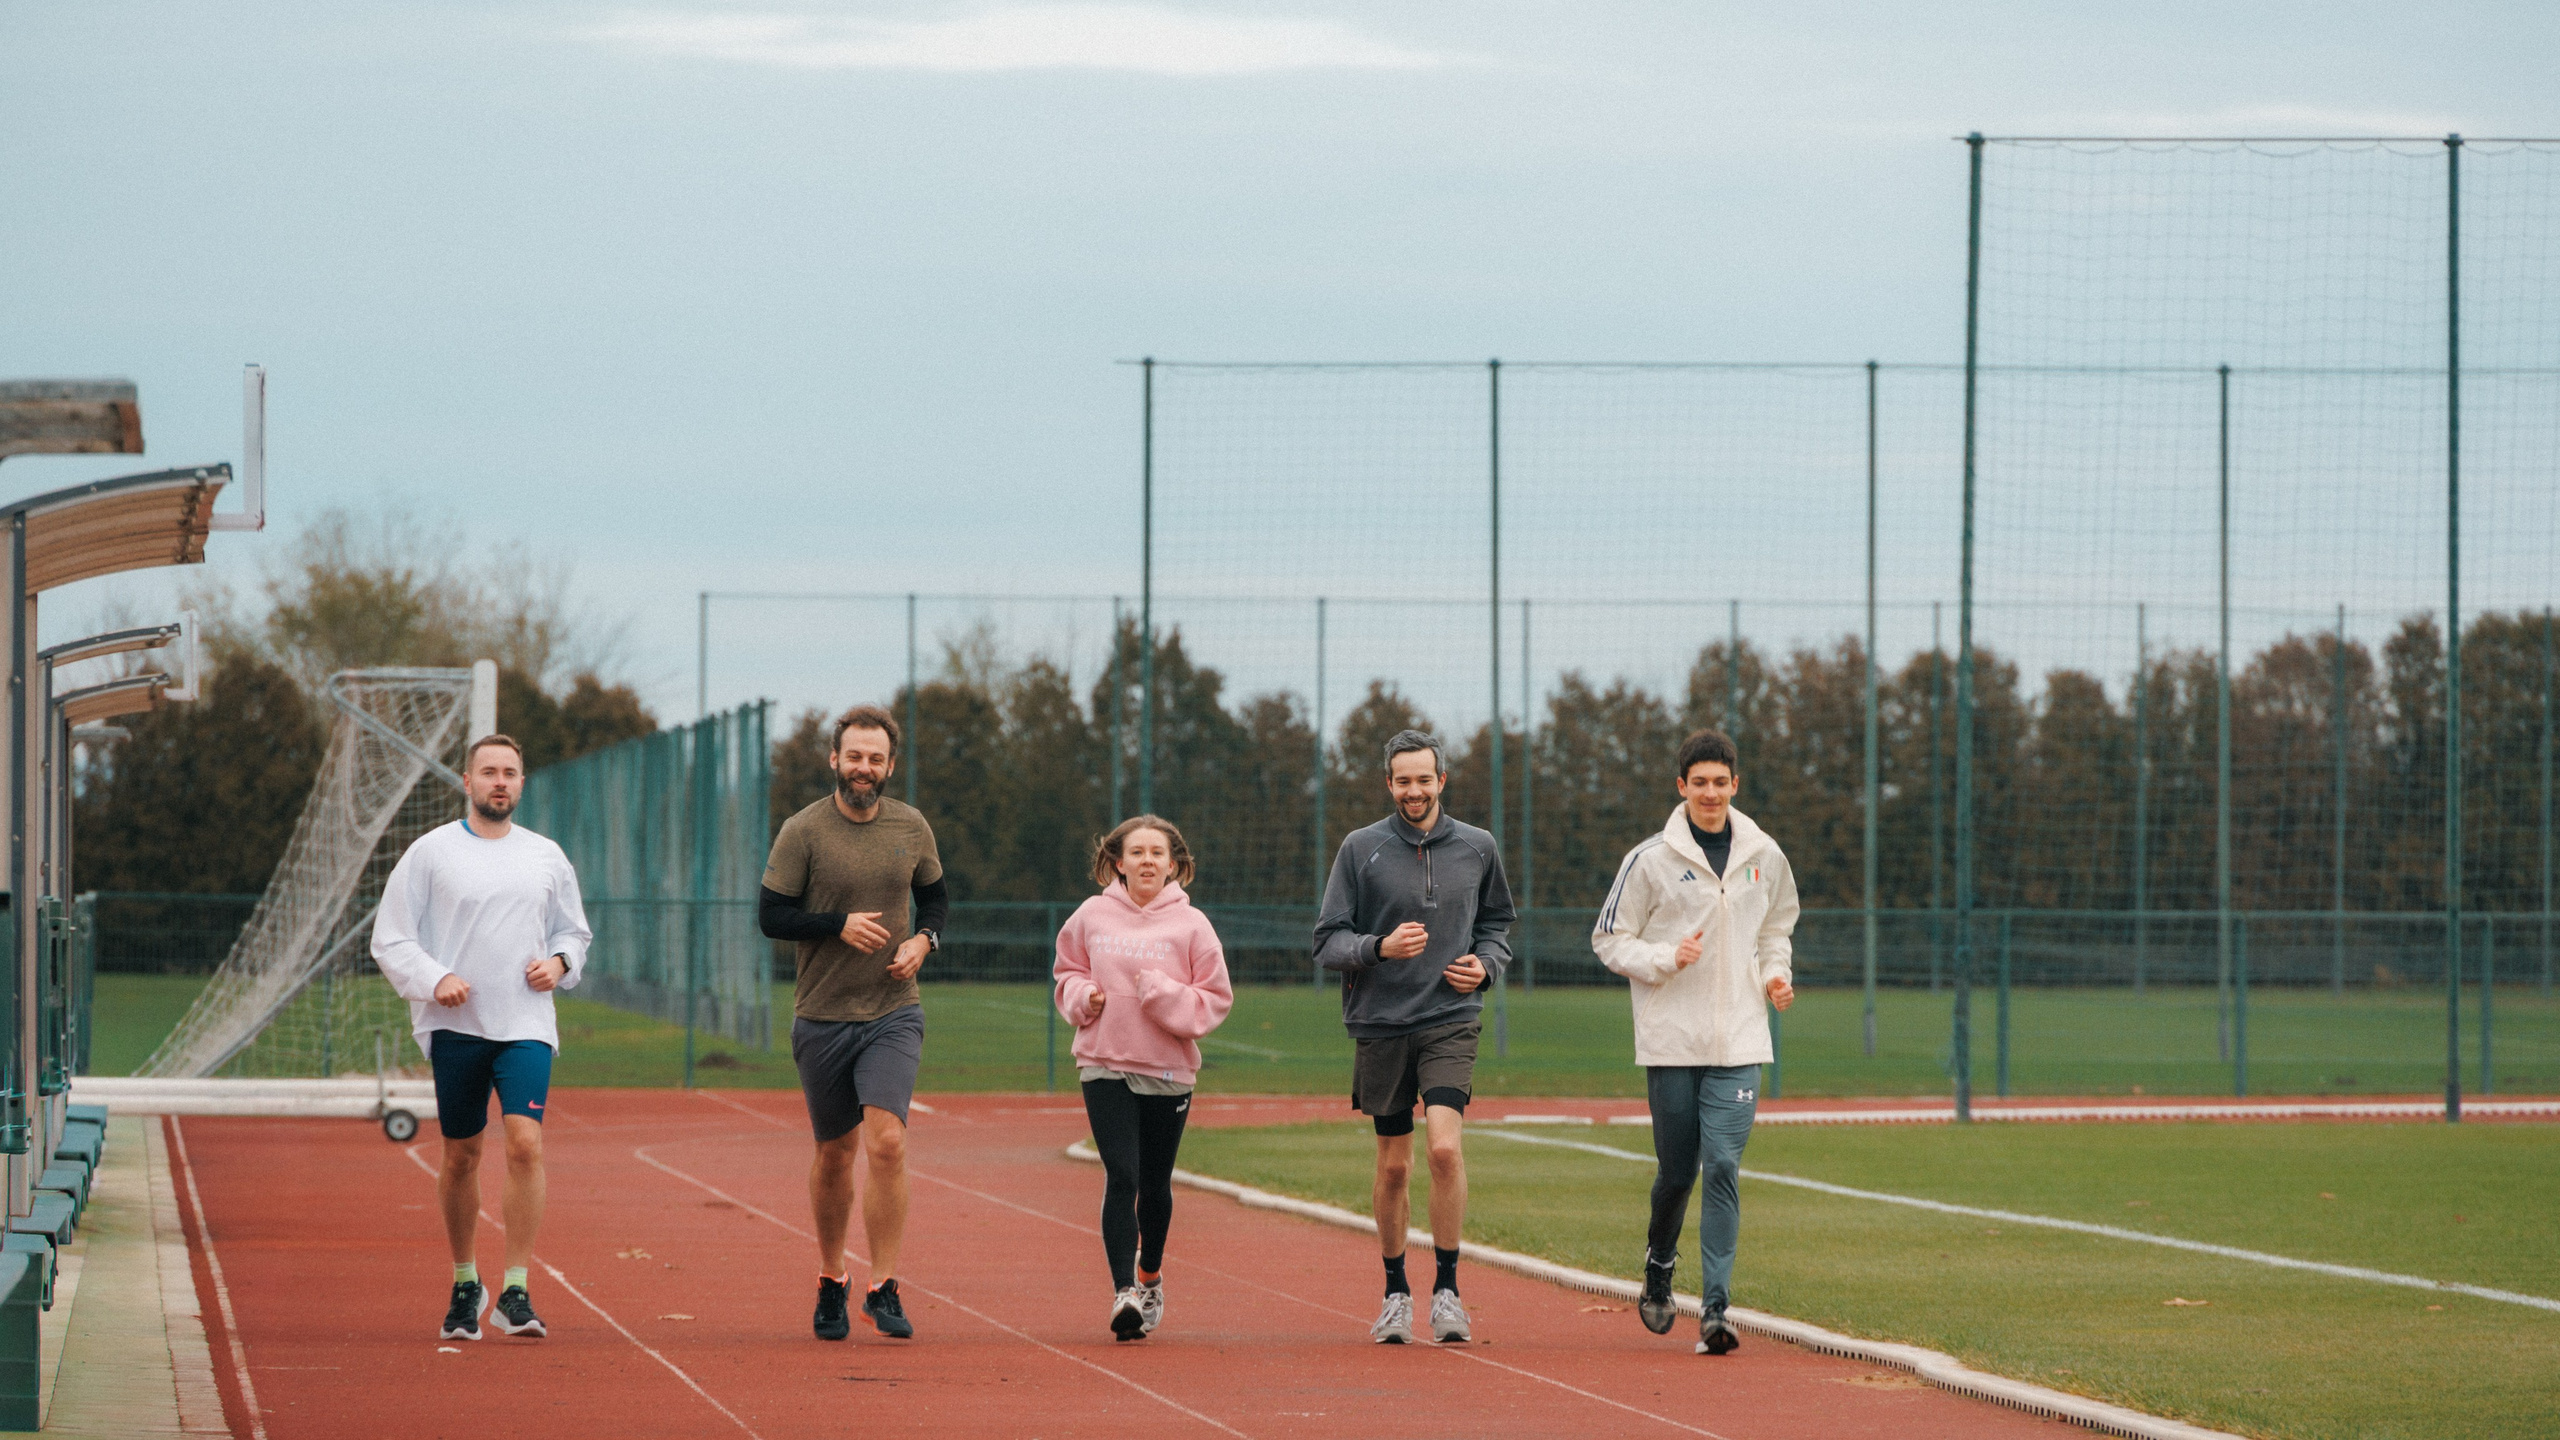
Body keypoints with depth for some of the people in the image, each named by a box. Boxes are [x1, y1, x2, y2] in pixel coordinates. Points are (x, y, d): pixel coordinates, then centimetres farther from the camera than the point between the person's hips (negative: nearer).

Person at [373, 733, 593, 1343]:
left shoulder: (546, 857, 11)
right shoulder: (431, 852, 2)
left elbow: (575, 931, 23)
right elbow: (390, 938, 1)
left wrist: (558, 962, 1)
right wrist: (434, 979, -15)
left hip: (526, 1025, 1)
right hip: (456, 1024, -1)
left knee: (526, 1143, -15)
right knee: (461, 1155, 6)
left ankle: (515, 1292, -11)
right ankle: (465, 1283, 23)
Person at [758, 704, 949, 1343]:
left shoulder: (911, 828, 4)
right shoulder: (803, 831, -5)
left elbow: (935, 896, 18)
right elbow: (771, 915, -5)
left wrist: (923, 939, -2)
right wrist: (839, 924, -18)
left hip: (894, 1014, 1)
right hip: (822, 1018, -1)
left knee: (886, 1141, -16)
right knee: (834, 1153, 9)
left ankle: (883, 1290, -9)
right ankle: (831, 1280, 28)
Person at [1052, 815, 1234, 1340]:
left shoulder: (1190, 925, -2)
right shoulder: (1092, 917, 3)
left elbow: (1216, 1000, -1)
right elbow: (1067, 972, 17)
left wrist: (1164, 995, -17)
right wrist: (1082, 997, -4)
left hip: (1169, 1070, 0)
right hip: (1104, 1065, 0)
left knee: (1155, 1182, 11)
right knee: (1121, 1176, -14)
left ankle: (1150, 1277, 35)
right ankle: (1124, 1292, -17)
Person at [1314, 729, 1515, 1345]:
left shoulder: (1477, 848, 6)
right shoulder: (1361, 849, 0)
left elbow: (1497, 920, 21)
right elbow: (1327, 941, -1)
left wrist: (1486, 962, 0)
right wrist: (1380, 947, -19)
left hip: (1451, 1021, 0)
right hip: (1380, 1025, 0)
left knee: (1445, 1146, -18)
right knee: (1394, 1163, 7)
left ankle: (1446, 1289, -9)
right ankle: (1395, 1292, 22)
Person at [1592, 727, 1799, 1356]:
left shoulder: (1764, 856, 7)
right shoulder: (1651, 859, -3)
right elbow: (1610, 938, 2)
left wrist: (1776, 973, 5)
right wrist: (1667, 958, -14)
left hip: (1738, 1043, 1)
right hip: (1670, 1040, -1)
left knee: (1723, 1167, -9)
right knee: (1677, 1170, 6)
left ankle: (1715, 1308, -10)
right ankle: (1659, 1269, 34)